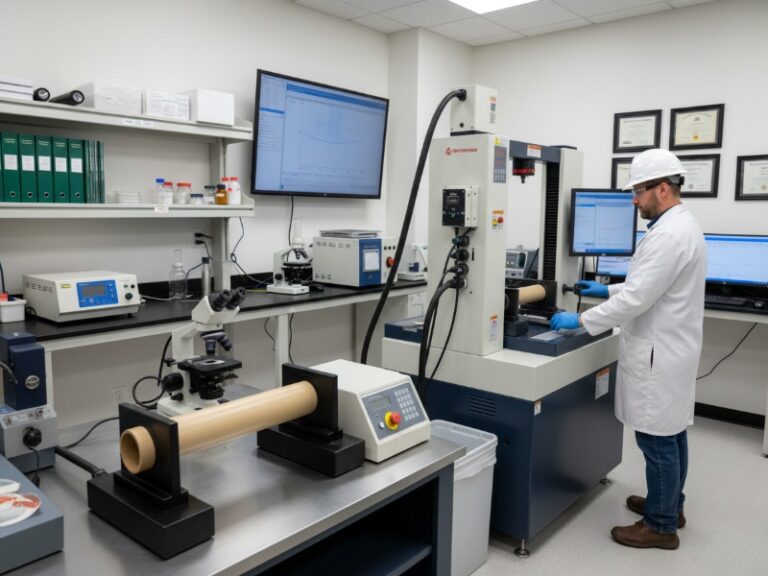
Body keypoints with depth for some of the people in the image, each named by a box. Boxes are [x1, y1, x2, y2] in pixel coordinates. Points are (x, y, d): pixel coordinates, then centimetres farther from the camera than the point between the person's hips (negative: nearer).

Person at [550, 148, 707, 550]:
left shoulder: (669, 234, -23)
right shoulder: (680, 226, 12)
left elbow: (637, 299, -26)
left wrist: (581, 321, -19)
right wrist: (608, 290, 18)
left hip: (659, 356, -11)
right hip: (669, 350, 11)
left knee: (657, 440, 1)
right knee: (671, 434, 20)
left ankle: (660, 526, 15)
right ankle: (668, 506, 35)